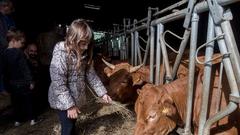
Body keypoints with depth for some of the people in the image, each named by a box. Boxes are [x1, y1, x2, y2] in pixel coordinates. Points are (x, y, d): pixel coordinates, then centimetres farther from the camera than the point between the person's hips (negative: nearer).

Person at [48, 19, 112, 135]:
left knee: (72, 124, 22)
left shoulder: (83, 55, -1)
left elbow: (91, 75, 3)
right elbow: (59, 85, -25)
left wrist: (103, 93, -2)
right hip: (63, 101, -7)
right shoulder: (60, 54, -24)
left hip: (76, 98, 7)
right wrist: (69, 105, -23)